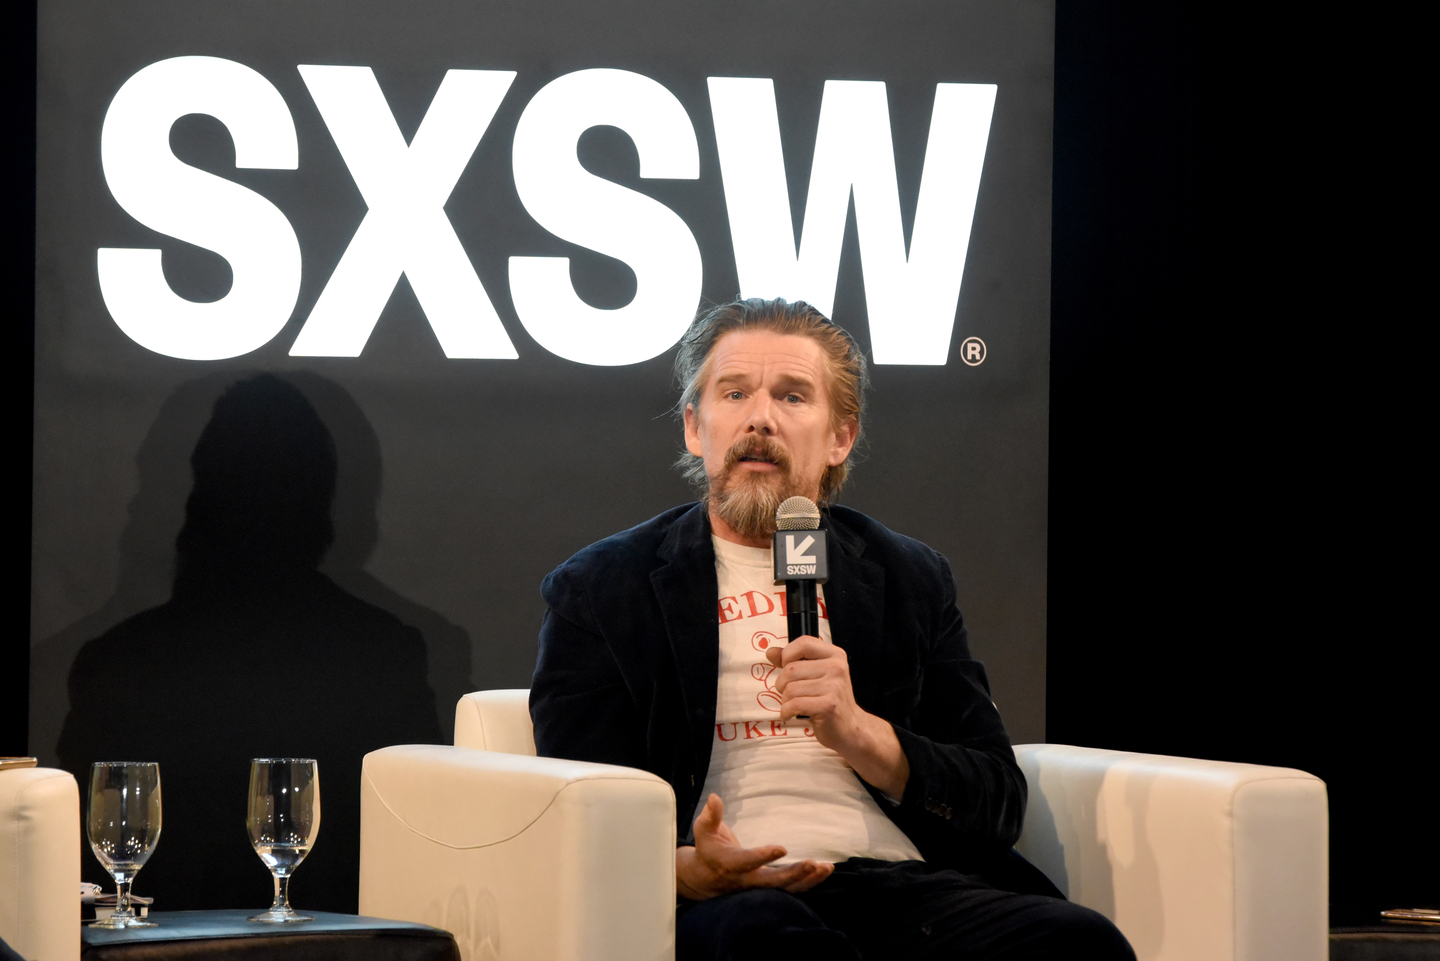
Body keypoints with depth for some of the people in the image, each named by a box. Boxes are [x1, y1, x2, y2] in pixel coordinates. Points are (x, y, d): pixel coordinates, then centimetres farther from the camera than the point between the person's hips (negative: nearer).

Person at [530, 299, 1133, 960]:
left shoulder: (910, 580, 22)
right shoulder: (598, 590, 14)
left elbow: (998, 805, 15)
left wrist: (859, 733, -4)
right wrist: (684, 870, -20)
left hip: (900, 883, 3)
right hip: (727, 899, -3)